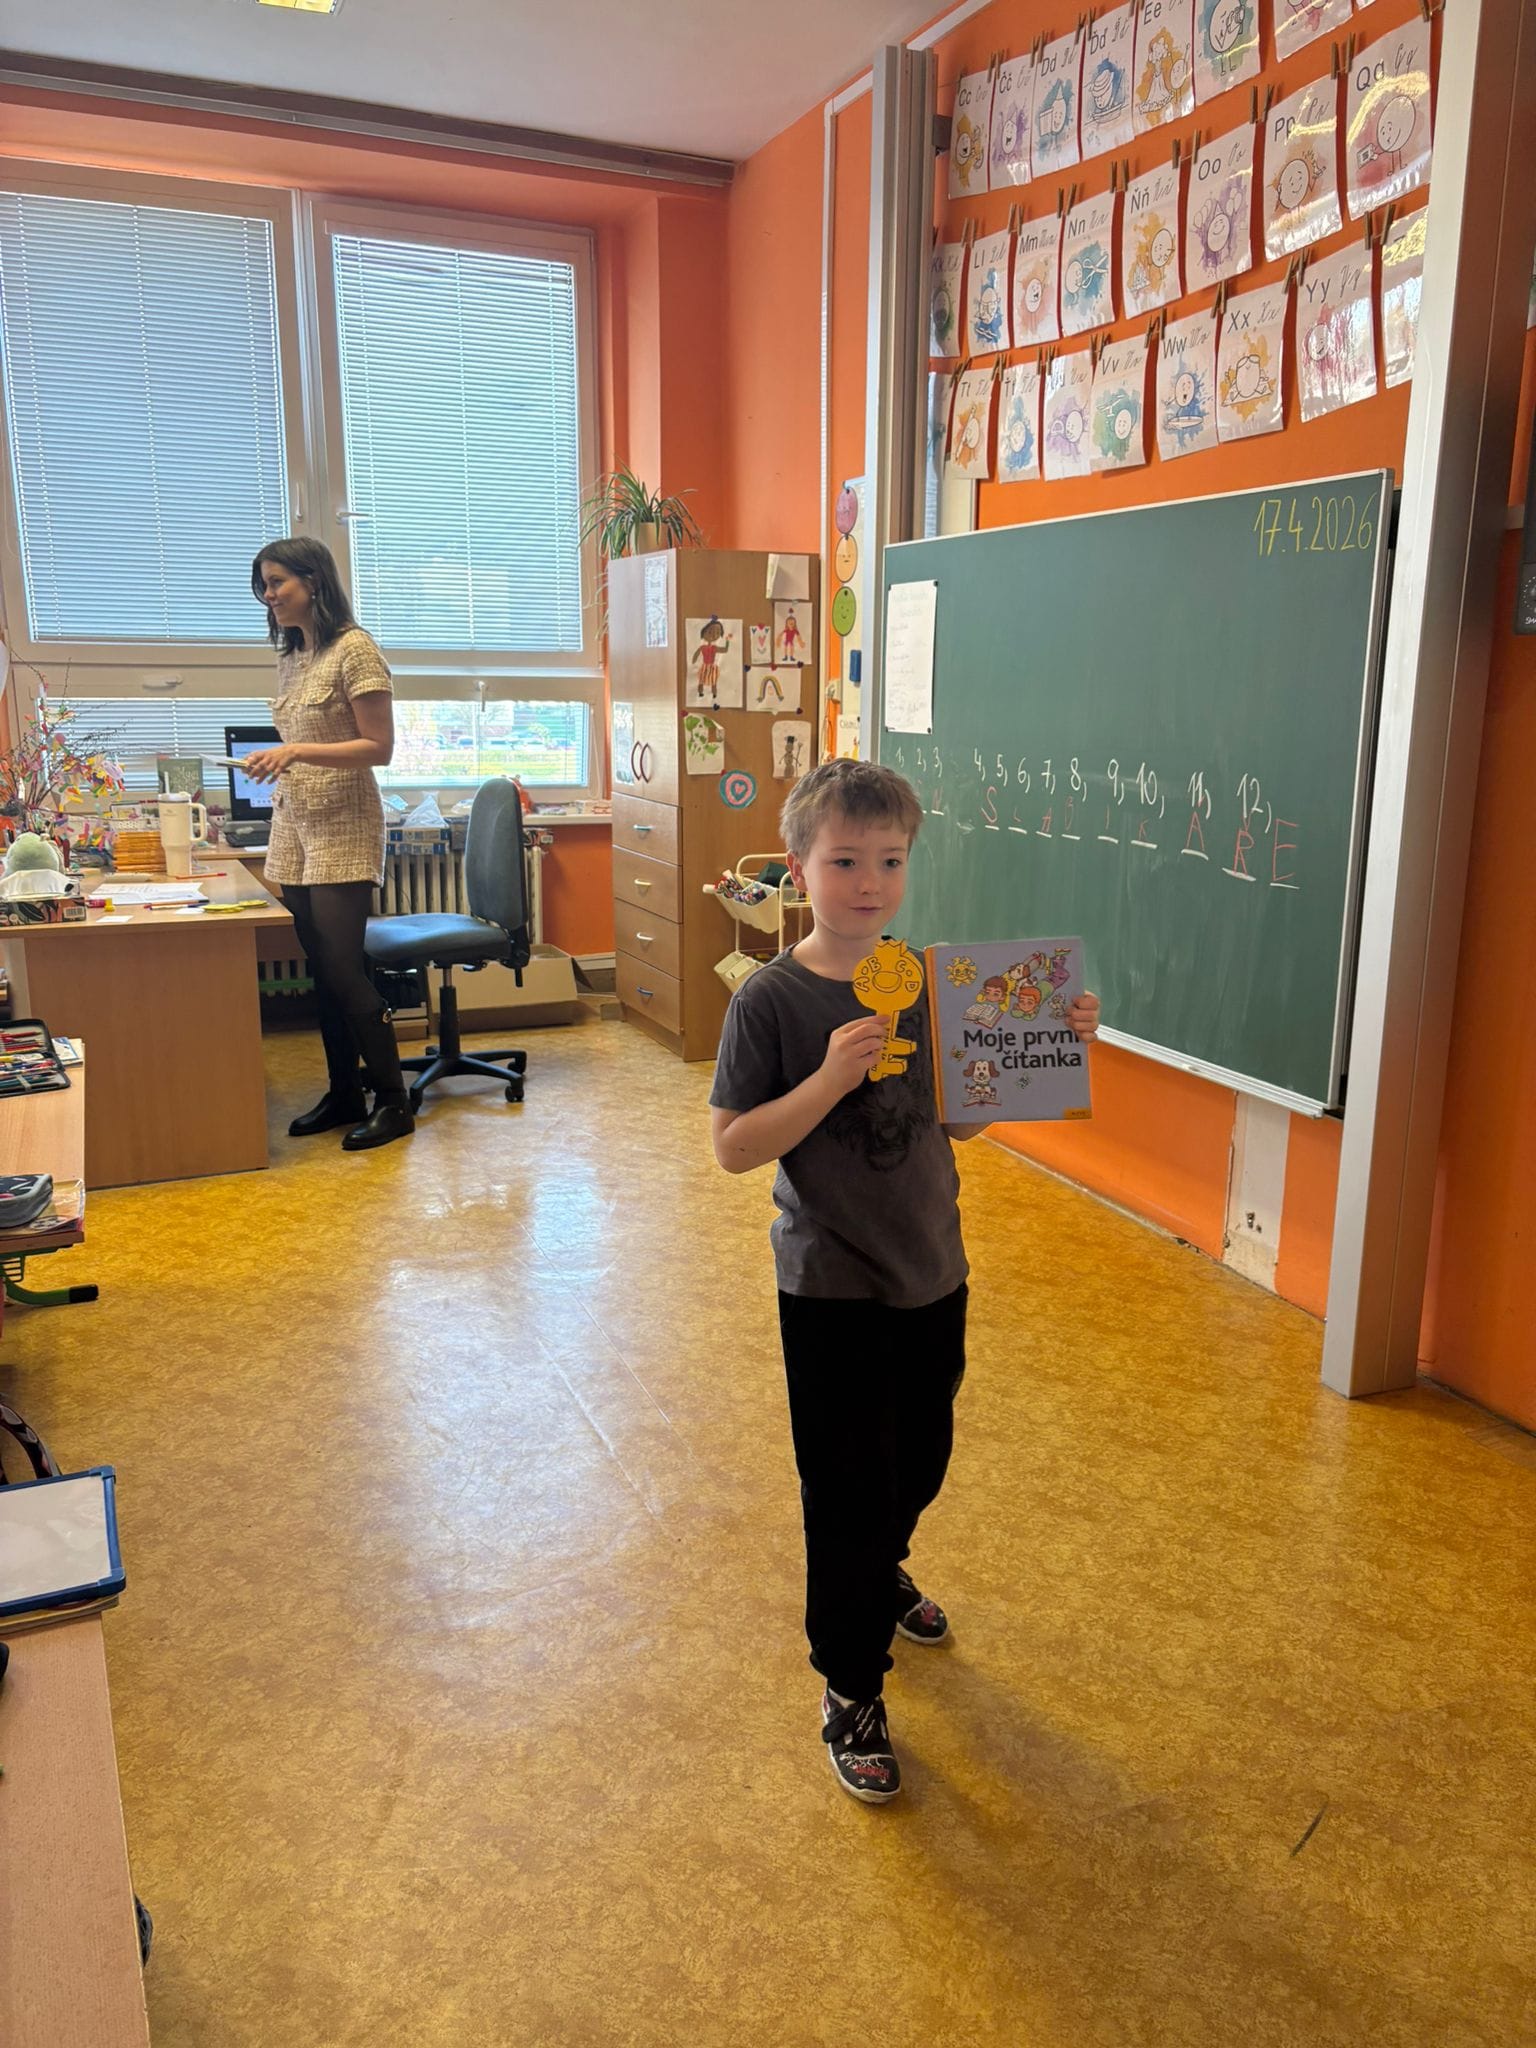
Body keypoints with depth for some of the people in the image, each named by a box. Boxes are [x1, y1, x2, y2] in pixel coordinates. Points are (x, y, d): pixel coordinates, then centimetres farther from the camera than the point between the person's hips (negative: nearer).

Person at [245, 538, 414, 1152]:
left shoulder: (353, 648, -9)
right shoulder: (291, 657, 15)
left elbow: (379, 748, -14)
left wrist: (297, 752, -21)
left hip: (344, 831, -8)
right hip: (294, 830, 8)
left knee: (344, 969, -8)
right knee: (322, 971, 9)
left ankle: (393, 1101, 1)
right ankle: (343, 1094, 18)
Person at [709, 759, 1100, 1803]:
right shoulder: (772, 1000, -15)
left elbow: (964, 1120, 4)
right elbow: (734, 1147, -17)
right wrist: (831, 1079, -29)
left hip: (932, 1274, 5)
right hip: (831, 1290, -5)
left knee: (920, 1461, 24)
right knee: (848, 1490, 5)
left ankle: (881, 1572, 55)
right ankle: (851, 1690, 26)